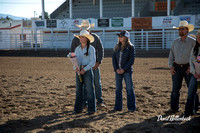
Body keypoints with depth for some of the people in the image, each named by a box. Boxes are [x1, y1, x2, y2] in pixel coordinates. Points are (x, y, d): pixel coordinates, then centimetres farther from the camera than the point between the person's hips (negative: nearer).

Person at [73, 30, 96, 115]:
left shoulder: (91, 49, -4)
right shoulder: (77, 49, 10)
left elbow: (92, 62, -8)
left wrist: (85, 69, -18)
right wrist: (76, 67, -9)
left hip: (87, 70, -5)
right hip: (79, 71, 5)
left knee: (89, 90, -3)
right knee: (78, 89, 7)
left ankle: (91, 109, 4)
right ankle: (78, 108, 15)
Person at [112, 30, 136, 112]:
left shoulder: (130, 47, -4)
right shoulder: (117, 47, 10)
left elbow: (131, 60, -9)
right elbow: (114, 58, 8)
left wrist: (124, 69, -14)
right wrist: (116, 69, -5)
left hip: (127, 71, -4)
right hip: (118, 71, 5)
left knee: (129, 89, -1)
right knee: (118, 89, 7)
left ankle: (131, 107, 7)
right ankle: (118, 107, 15)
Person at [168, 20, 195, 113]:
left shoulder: (192, 42, 0)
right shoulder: (175, 42, 11)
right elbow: (171, 55, 14)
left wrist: (191, 67, -8)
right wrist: (171, 67, 5)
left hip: (188, 68, -3)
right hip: (176, 68, 3)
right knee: (175, 88, 1)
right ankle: (174, 107, 9)